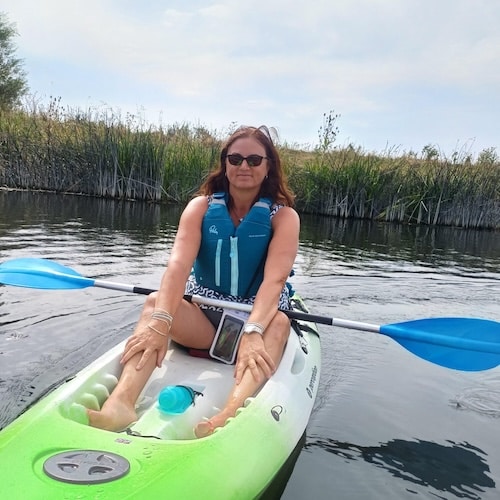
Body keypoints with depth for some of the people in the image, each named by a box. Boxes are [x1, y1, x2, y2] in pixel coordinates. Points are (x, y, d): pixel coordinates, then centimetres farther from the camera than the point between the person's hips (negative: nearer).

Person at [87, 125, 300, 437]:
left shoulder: (284, 216, -7)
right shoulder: (201, 207, -2)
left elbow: (275, 278, -23)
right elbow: (179, 263, -20)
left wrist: (252, 332, -41)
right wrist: (160, 321, -37)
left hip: (260, 318, -1)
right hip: (203, 315, 2)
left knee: (279, 323, -35)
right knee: (156, 301, -26)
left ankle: (231, 413, -60)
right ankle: (121, 402, -48)